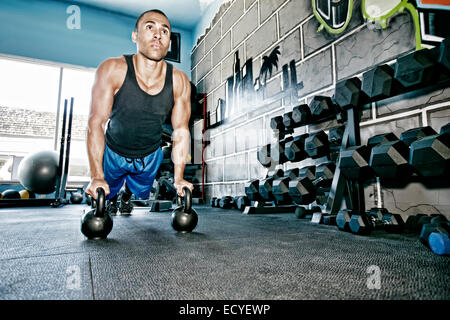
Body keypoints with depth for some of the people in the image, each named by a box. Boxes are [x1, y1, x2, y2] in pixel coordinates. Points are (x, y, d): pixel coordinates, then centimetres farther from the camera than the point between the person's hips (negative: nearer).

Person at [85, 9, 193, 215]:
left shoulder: (179, 82, -21)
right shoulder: (113, 70, -25)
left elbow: (181, 132, -15)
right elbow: (96, 122, -24)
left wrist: (178, 179, -15)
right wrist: (96, 176, -28)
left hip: (150, 155, 2)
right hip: (113, 151, -1)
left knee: (140, 190, 25)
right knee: (104, 191, 21)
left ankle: (127, 195, 63)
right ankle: (111, 198, 60)